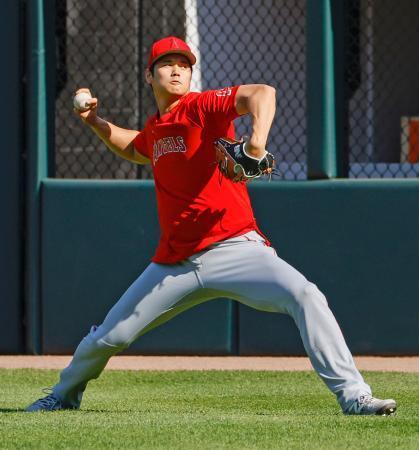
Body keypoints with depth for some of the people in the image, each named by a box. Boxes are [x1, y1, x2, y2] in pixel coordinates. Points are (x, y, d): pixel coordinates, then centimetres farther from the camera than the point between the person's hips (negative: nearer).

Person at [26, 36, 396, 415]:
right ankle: (65, 394, 39)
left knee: (305, 297, -28)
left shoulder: (203, 107, -6)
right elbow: (134, 149, 41)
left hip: (234, 250, -6)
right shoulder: (154, 129, 14)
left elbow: (261, 93, -25)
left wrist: (258, 140, -42)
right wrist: (96, 123, 27)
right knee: (108, 336, 10)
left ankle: (352, 395, -27)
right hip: (174, 265, 6)